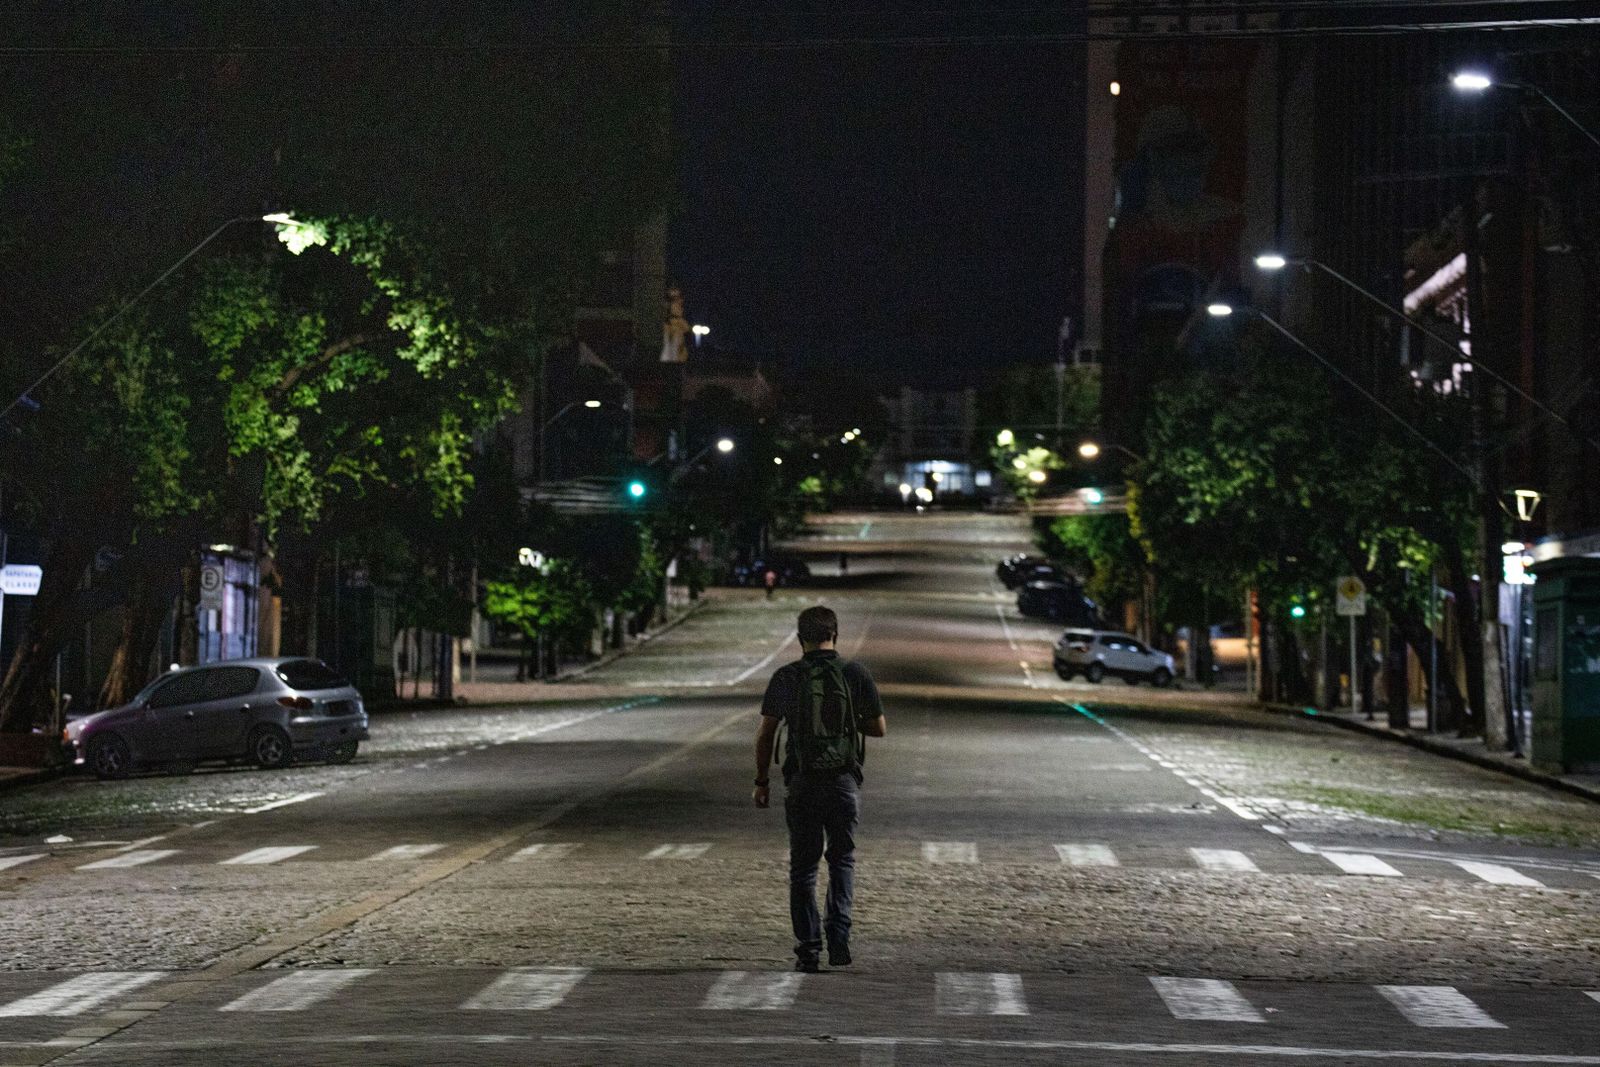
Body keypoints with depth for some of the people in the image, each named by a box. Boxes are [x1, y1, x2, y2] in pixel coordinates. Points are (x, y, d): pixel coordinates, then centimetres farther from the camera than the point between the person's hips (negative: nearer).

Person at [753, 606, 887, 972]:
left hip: (801, 783, 0)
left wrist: (761, 781, 9)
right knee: (842, 860, 16)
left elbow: (765, 734, -1)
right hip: (844, 781, 0)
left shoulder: (785, 678, -2)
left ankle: (808, 948, 4)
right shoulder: (855, 674, -3)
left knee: (803, 866, 9)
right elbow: (879, 728, 2)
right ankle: (838, 936, -1)